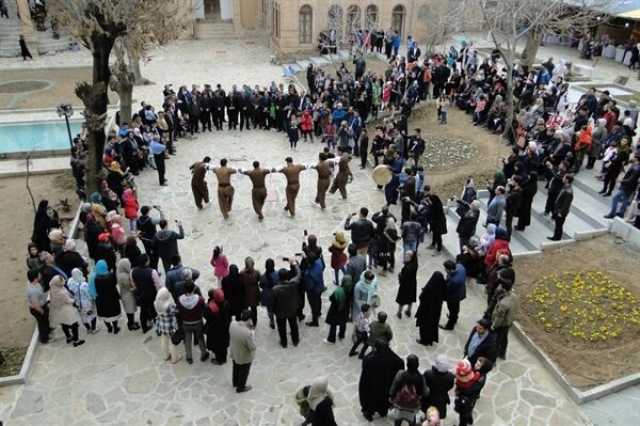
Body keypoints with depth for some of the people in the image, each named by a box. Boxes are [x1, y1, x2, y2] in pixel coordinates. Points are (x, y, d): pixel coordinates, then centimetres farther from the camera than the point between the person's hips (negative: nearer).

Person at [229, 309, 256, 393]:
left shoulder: (233, 324, -23)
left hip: (234, 353, 6)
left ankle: (235, 383, 59)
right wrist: (253, 334, -18)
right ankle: (241, 388, 47)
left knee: (236, 368, 33)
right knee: (243, 372, 23)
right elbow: (252, 347, -27)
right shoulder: (248, 333, -41)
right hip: (245, 357, -6)